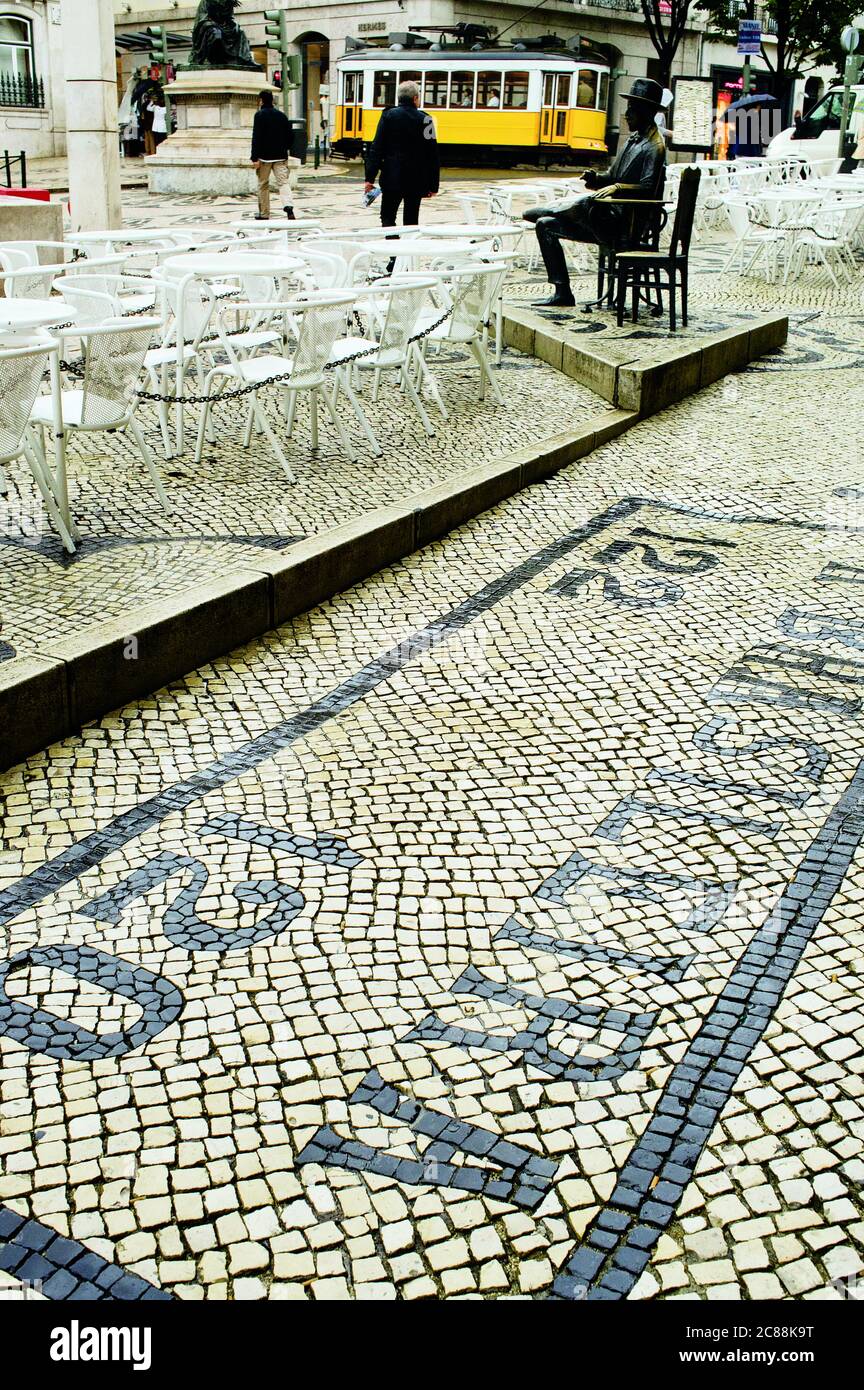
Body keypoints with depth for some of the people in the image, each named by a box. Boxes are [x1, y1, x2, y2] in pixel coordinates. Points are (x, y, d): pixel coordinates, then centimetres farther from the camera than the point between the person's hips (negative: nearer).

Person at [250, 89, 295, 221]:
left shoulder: (260, 115, -7)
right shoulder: (282, 115, 9)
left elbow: (256, 137, -12)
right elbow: (288, 136, 14)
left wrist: (255, 158, -13)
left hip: (264, 156, -4)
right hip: (281, 156, 4)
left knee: (263, 185, 8)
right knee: (283, 182, -3)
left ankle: (264, 214, 14)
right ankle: (288, 206, -28)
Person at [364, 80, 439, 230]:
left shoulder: (388, 116, -2)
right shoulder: (424, 120, -2)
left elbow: (377, 148, -6)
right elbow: (432, 155, -1)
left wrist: (370, 178, -4)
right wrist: (433, 185, 5)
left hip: (392, 178, -1)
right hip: (416, 180, 1)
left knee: (388, 218, 6)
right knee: (411, 221, 9)